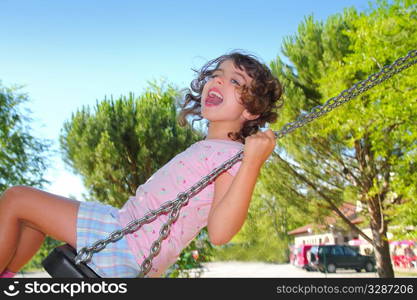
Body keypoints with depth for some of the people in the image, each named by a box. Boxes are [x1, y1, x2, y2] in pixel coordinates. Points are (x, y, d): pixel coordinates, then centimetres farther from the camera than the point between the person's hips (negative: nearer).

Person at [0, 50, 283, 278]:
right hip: (125, 221, 10)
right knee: (33, 204, 26)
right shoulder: (206, 149, 13)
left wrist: (252, 163, -37)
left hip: (129, 250, -10)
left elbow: (219, 232, -31)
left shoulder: (232, 154, -16)